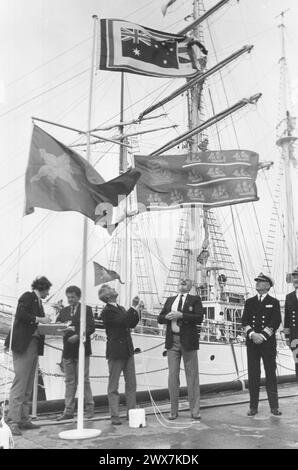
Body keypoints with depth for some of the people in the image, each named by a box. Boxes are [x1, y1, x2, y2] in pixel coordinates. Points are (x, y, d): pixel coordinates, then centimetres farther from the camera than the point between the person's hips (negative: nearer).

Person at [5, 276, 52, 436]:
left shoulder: (38, 301, 19)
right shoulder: (28, 297, -5)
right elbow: (20, 314, -20)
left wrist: (46, 323, 3)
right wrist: (39, 319, -17)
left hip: (34, 344, 9)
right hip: (23, 345, -9)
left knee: (28, 385, 11)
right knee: (20, 383, -9)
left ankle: (23, 419, 17)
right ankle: (12, 421, -4)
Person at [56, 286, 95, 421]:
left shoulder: (86, 309, 0)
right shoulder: (64, 311, 15)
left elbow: (91, 328, -8)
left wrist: (78, 336, -19)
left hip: (81, 350, -4)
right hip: (67, 350, 5)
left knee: (84, 380, 0)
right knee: (69, 381, 8)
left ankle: (89, 409, 10)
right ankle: (68, 411, 14)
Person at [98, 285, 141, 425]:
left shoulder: (120, 309, 14)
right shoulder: (107, 311, -12)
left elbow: (132, 324, 13)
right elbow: (124, 321, -23)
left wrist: (136, 309, 2)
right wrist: (134, 307, -15)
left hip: (128, 350, 8)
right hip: (115, 351, -8)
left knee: (131, 384, 9)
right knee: (113, 386, 3)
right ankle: (114, 416, 9)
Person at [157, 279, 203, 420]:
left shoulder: (195, 299, 5)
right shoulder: (169, 300, 17)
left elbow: (199, 318, -9)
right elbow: (160, 318, 14)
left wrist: (181, 315, -17)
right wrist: (167, 317, -8)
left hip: (188, 341, -3)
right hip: (172, 342, 3)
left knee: (192, 376, 2)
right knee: (173, 376, 3)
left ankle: (194, 411, 10)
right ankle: (173, 411, 12)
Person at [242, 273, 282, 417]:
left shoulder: (274, 302, 4)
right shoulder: (249, 302, 12)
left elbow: (275, 322, -5)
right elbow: (244, 321, 4)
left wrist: (262, 335, -13)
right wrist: (252, 334, -12)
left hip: (268, 343, -2)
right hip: (252, 343, 2)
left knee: (271, 374, 2)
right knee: (253, 375, 3)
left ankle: (274, 406, 10)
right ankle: (253, 407, 9)